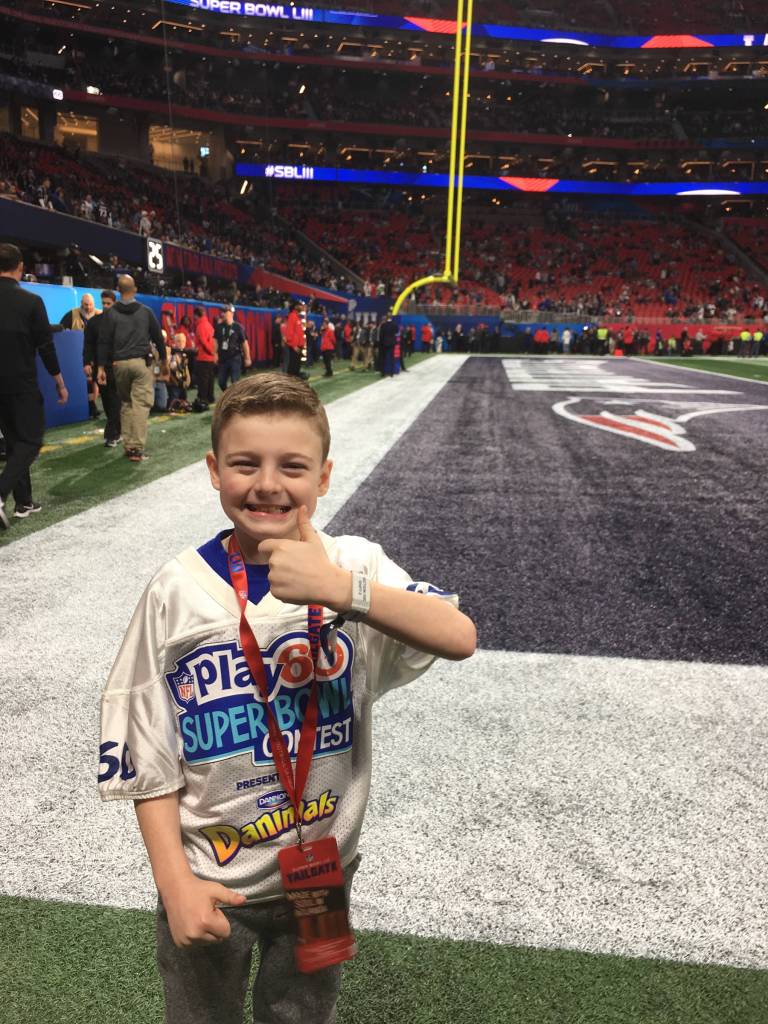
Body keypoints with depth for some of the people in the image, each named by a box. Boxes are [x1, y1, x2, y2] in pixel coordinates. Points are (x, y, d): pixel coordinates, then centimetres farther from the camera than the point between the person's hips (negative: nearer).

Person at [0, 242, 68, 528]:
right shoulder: (31, 301, -9)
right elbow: (46, 347, -9)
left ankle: (24, 502, 15)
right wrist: (60, 383, 0)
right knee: (30, 440, 1)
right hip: (23, 384, -5)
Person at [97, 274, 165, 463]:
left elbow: (104, 342, 0)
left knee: (126, 404, 15)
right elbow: (158, 336, 10)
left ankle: (128, 445, 14)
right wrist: (164, 358, 23)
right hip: (141, 362, -2)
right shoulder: (146, 311, 4)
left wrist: (101, 367, 3)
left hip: (119, 363, 2)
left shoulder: (110, 313, 3)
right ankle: (137, 448, -13)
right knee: (141, 404, -6)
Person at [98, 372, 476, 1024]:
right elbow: (147, 760, -8)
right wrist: (176, 884, -12)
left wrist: (342, 589, -41)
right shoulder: (178, 592, -16)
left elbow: (460, 639, -31)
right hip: (206, 884, 0)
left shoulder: (354, 565, -15)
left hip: (322, 872, 1)